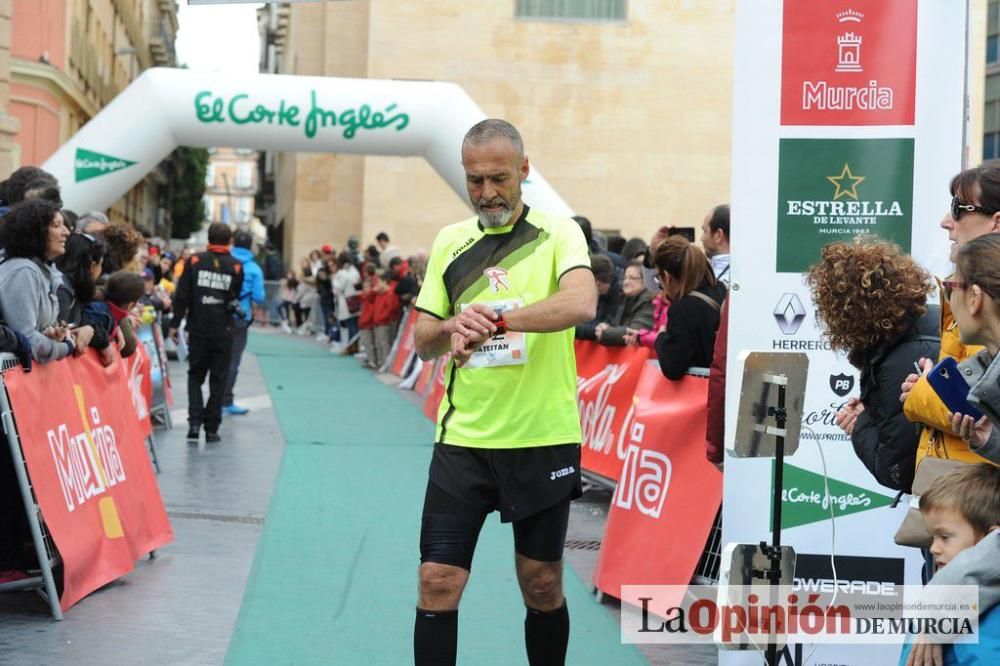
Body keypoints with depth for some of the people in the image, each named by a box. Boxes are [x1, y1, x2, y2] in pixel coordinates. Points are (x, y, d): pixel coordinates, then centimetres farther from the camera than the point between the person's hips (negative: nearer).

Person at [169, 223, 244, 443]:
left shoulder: (195, 261, -4)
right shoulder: (236, 267, -3)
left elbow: (182, 296, -5)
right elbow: (235, 299, 5)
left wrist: (175, 324, 0)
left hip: (198, 329, 0)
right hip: (223, 332, 0)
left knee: (195, 376, 14)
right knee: (218, 379, 8)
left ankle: (194, 421, -1)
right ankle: (211, 428, 7)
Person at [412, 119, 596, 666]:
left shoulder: (558, 235, -3)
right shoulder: (449, 242, 8)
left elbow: (582, 303, -23)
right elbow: (423, 343, 8)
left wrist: (496, 320, -33)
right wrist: (452, 327, -15)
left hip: (544, 440, -2)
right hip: (463, 437, 2)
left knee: (542, 585, 9)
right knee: (437, 582, -3)